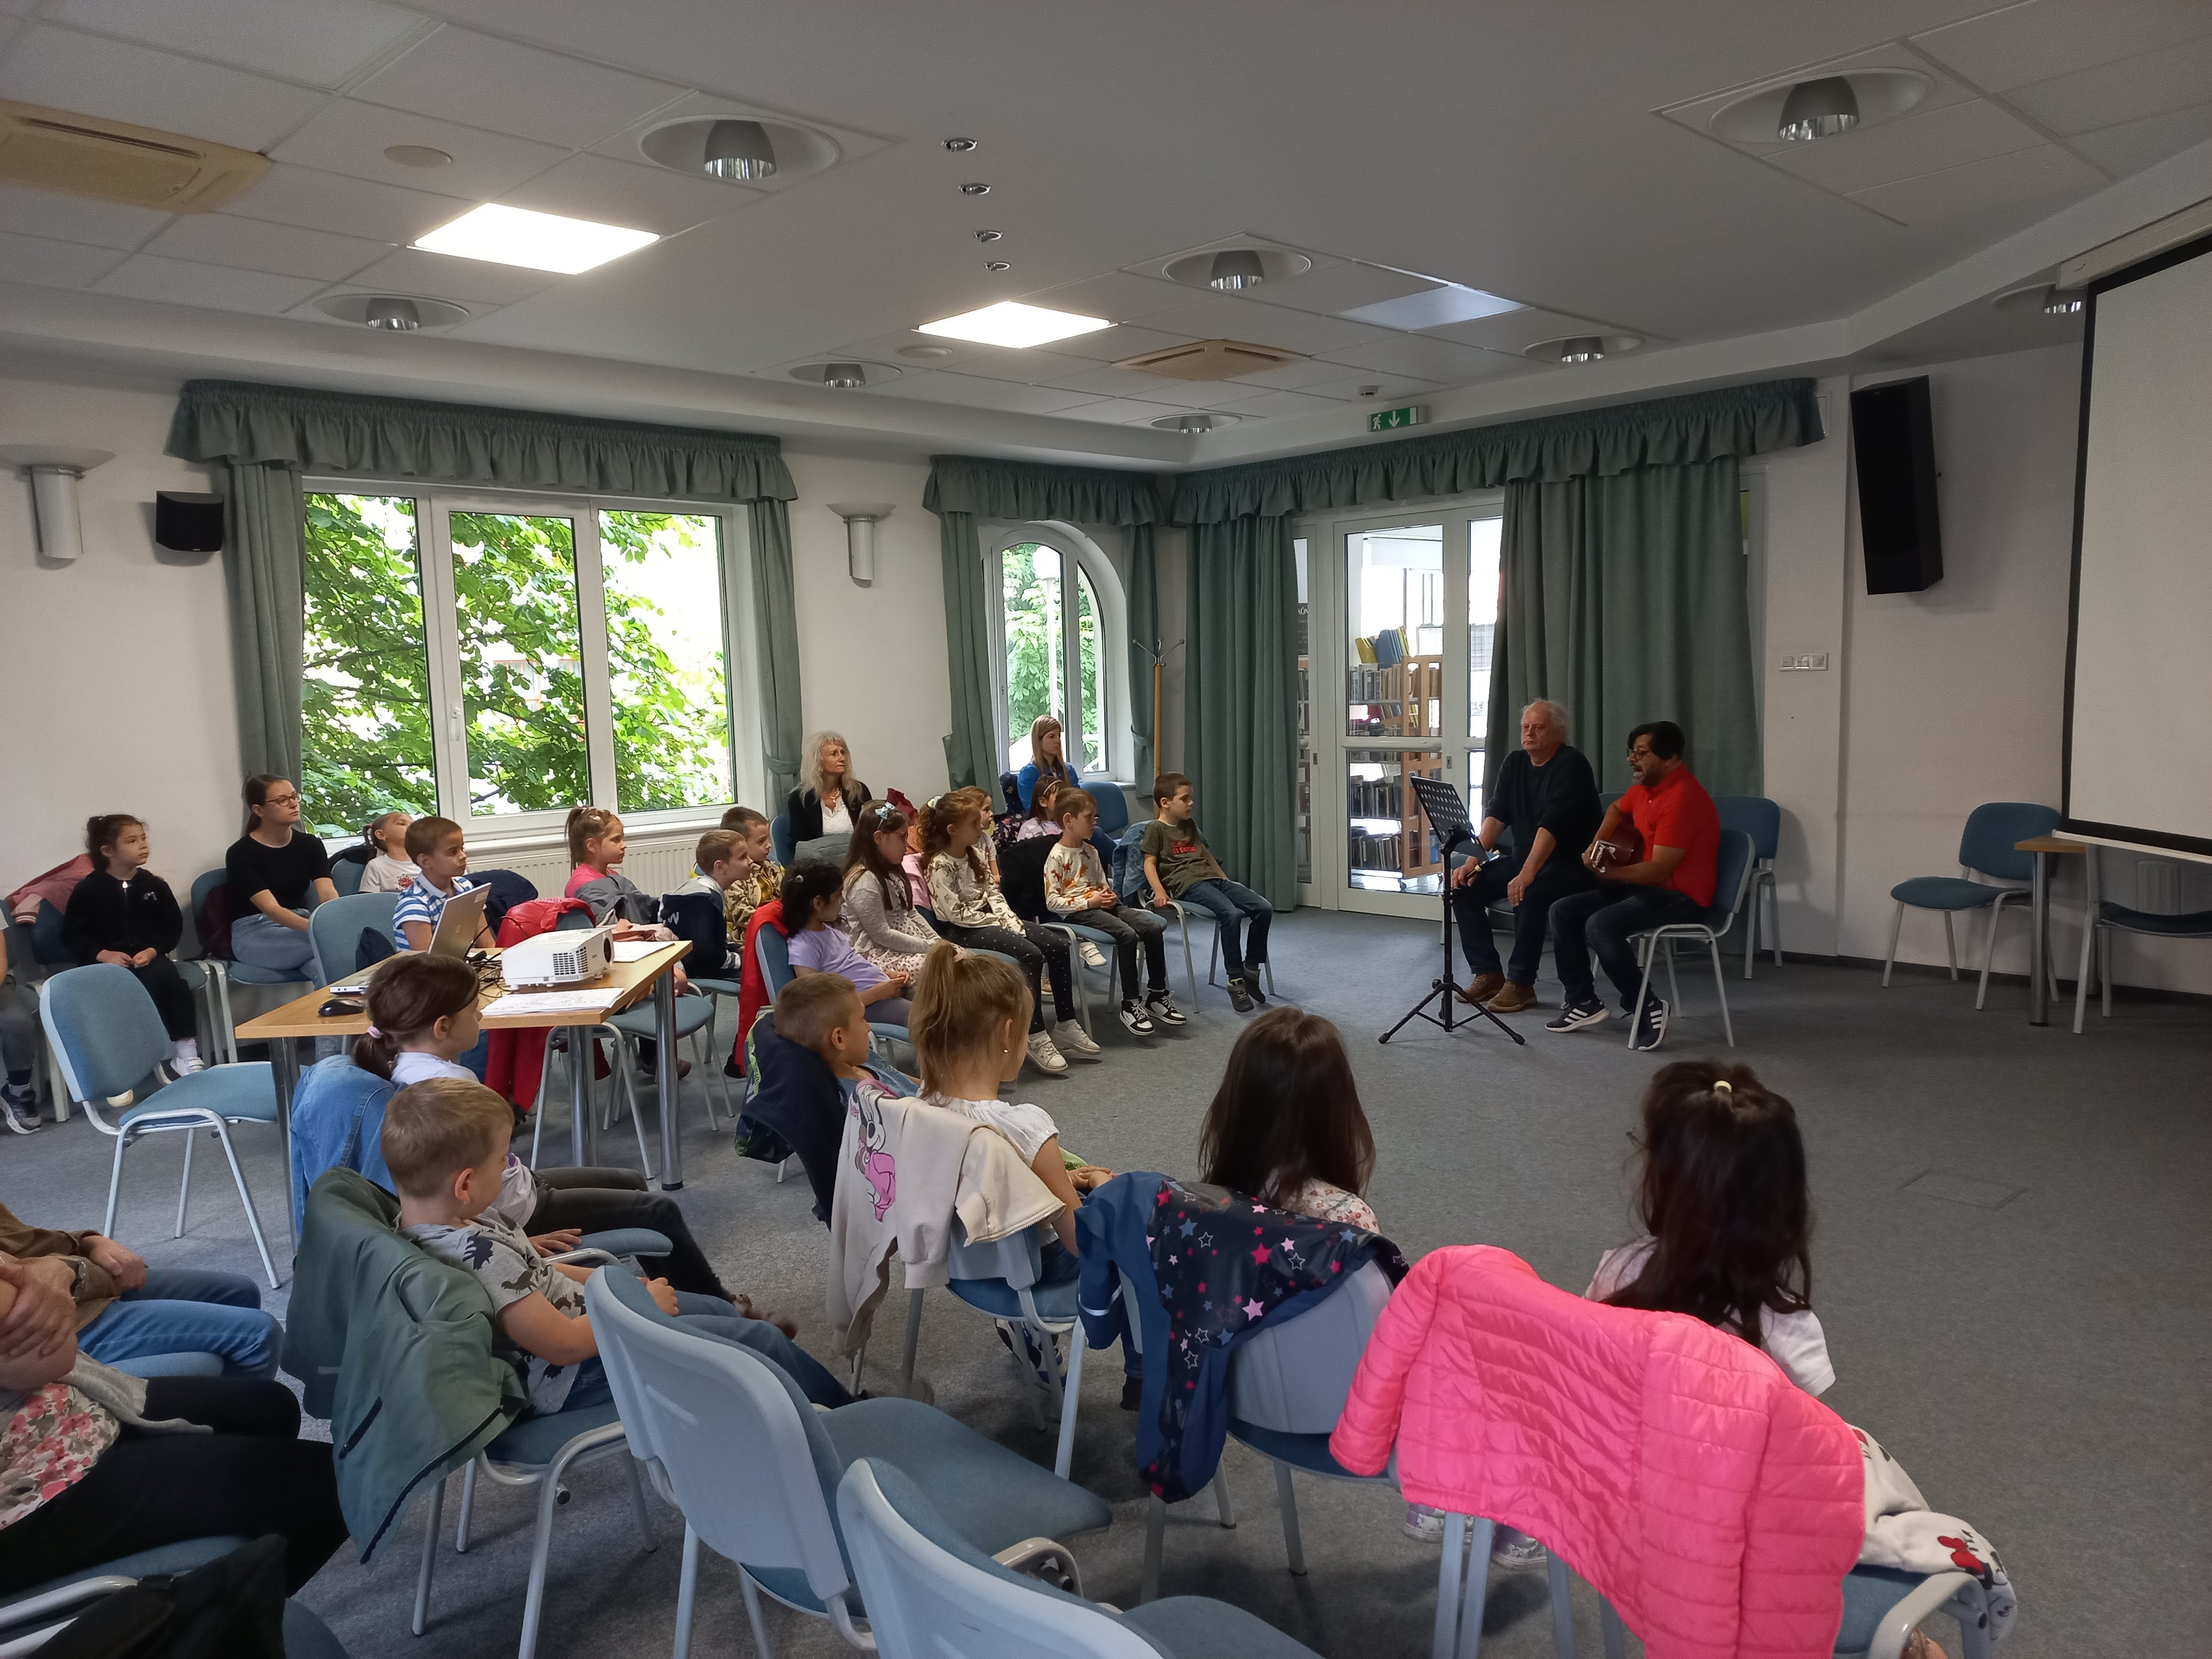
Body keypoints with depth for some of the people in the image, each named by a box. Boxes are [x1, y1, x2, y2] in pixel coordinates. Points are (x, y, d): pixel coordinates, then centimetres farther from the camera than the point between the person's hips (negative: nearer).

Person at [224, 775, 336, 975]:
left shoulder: (310, 845, 6)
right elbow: (271, 908, -22)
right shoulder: (241, 853, -9)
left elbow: (328, 894, -9)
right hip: (254, 936, -4)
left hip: (299, 925, 5)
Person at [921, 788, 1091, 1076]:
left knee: (1059, 947, -5)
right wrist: (998, 922, -13)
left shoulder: (974, 855, 10)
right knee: (1031, 954, -29)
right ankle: (1036, 1037, -23)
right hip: (960, 931, -9)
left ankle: (1067, 1025, 2)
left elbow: (994, 893, 12)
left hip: (990, 919, 9)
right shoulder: (940, 865, -16)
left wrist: (1010, 920, -5)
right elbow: (956, 913, -19)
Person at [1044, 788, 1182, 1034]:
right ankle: (1130, 1004, -21)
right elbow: (1052, 901, -12)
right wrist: (1089, 902, -16)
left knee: (1154, 927, -12)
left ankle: (1157, 996, -2)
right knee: (1127, 934, -31)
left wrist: (1108, 894, 5)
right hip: (1076, 912, -8)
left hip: (1101, 905, 8)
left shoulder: (1091, 852, 16)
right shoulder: (1057, 857, -8)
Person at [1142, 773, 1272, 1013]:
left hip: (1215, 879, 8)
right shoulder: (1156, 829, 4)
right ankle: (1235, 982, -25)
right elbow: (1150, 862, -3)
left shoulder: (1189, 826, 27)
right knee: (1231, 914, -33)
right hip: (1188, 885, -8)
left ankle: (1251, 969, 0)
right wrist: (1159, 891, -17)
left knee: (1264, 908, -12)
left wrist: (1228, 881, 31)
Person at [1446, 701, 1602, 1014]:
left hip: (1570, 863, -8)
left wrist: (1527, 875, -37)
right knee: (1465, 887, -8)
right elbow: (1496, 815, 0)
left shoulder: (1571, 765, -16)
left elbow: (1551, 824, -27)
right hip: (1523, 858, 8)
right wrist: (1473, 861, -14)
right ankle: (1488, 974, -1)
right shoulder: (1515, 763, 8)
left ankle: (1521, 984, -21)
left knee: (1529, 894, -35)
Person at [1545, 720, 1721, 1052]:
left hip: (1681, 895, -10)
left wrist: (1606, 872, -14)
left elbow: (1659, 870, -26)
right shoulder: (1645, 787, 7)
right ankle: (1582, 1001, 8)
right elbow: (1618, 809, 32)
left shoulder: (1682, 798, -23)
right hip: (1644, 885, 10)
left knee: (1601, 925, -30)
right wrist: (1599, 843, 12)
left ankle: (1646, 1007, -13)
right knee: (1563, 911, 2)